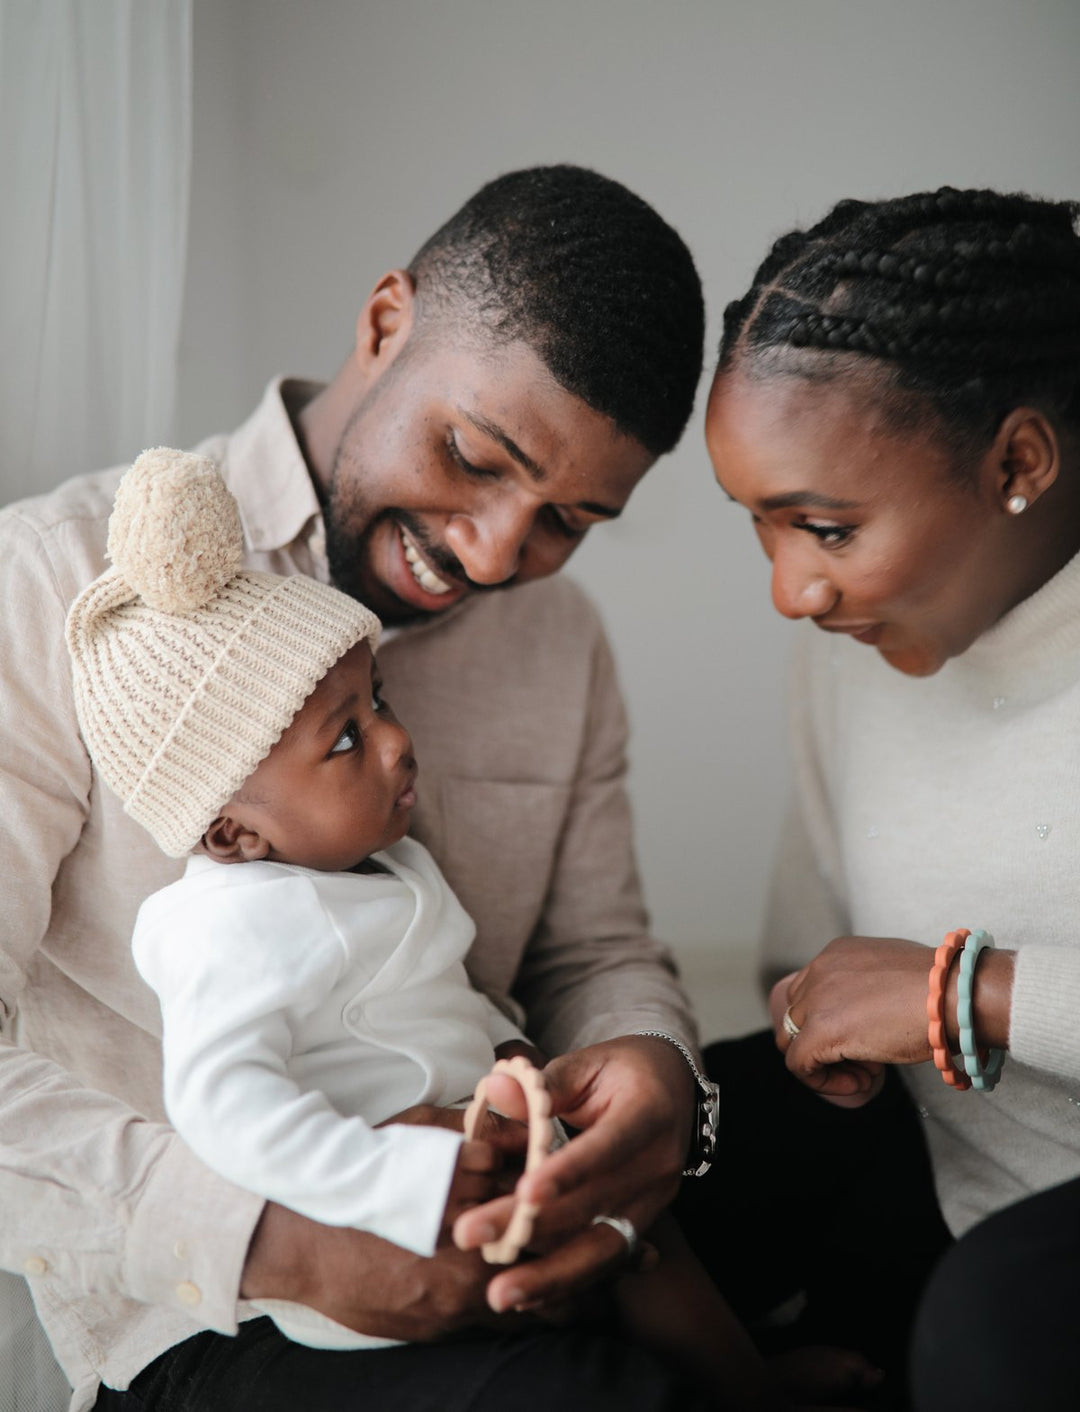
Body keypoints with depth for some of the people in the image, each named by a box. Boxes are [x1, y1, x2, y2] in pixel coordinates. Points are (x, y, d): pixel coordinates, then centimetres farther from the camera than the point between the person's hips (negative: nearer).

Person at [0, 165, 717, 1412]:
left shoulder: (561, 640, 8)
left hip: (496, 1246, 5)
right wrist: (266, 1236, -27)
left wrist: (651, 1064, -13)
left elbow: (597, 949, 11)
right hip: (204, 1302, -5)